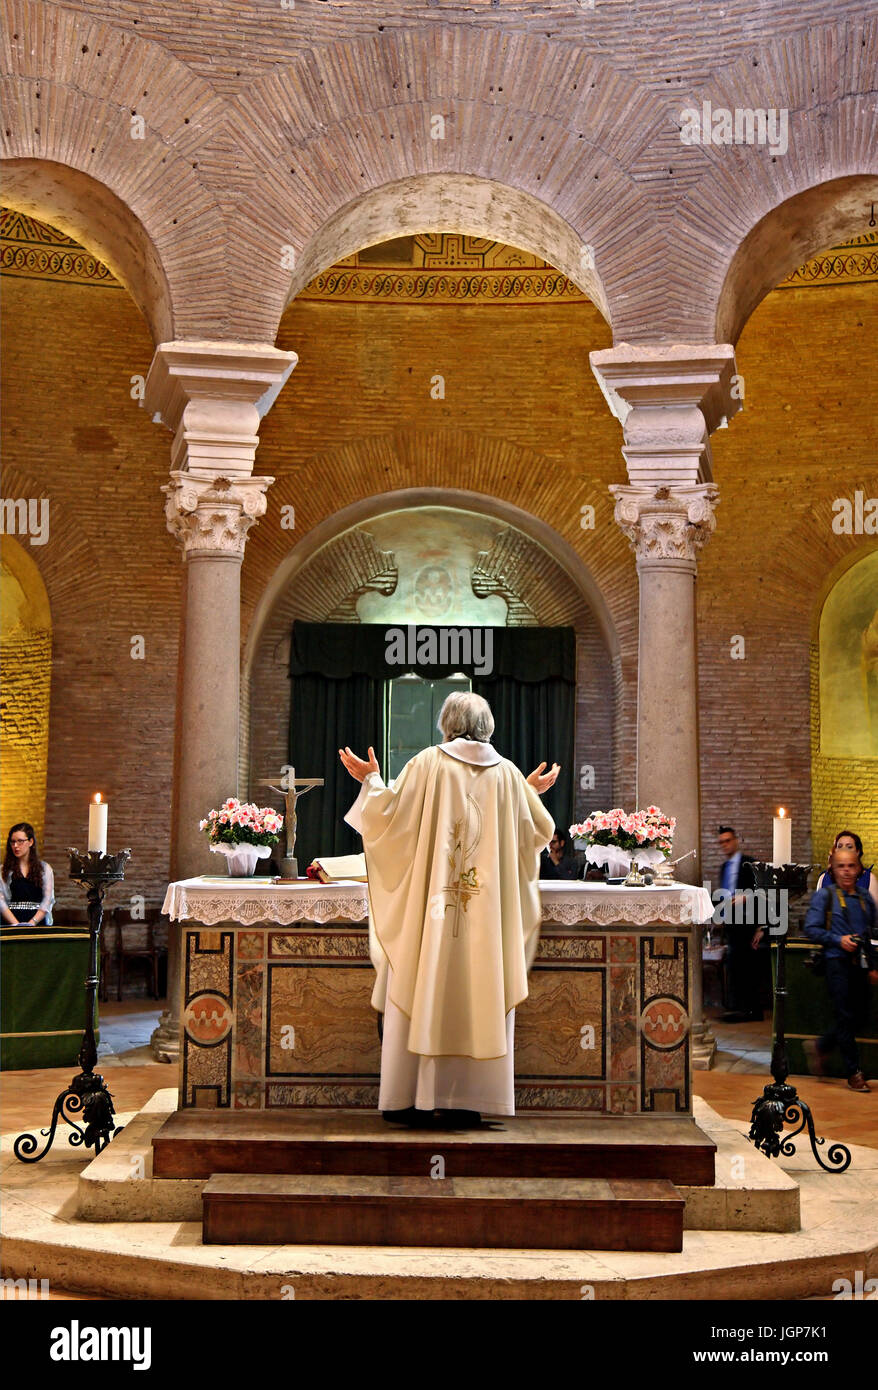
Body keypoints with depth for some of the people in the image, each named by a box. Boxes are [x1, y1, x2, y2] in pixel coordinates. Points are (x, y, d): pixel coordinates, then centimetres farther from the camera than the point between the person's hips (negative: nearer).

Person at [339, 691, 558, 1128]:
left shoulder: (427, 765, -3)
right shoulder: (508, 774, 6)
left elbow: (389, 816, -4)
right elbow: (535, 834, 14)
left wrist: (371, 781, 12)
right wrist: (533, 794, 31)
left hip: (430, 906, -2)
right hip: (489, 910, 2)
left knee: (422, 995, 3)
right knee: (480, 998, 5)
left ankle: (412, 1099, 5)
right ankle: (467, 1100, 5)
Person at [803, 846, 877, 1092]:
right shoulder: (825, 896, -2)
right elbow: (810, 928, -6)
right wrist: (838, 940, -16)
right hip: (838, 962, -5)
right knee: (846, 1017, -2)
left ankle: (821, 1046, 26)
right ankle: (854, 1073, 7)